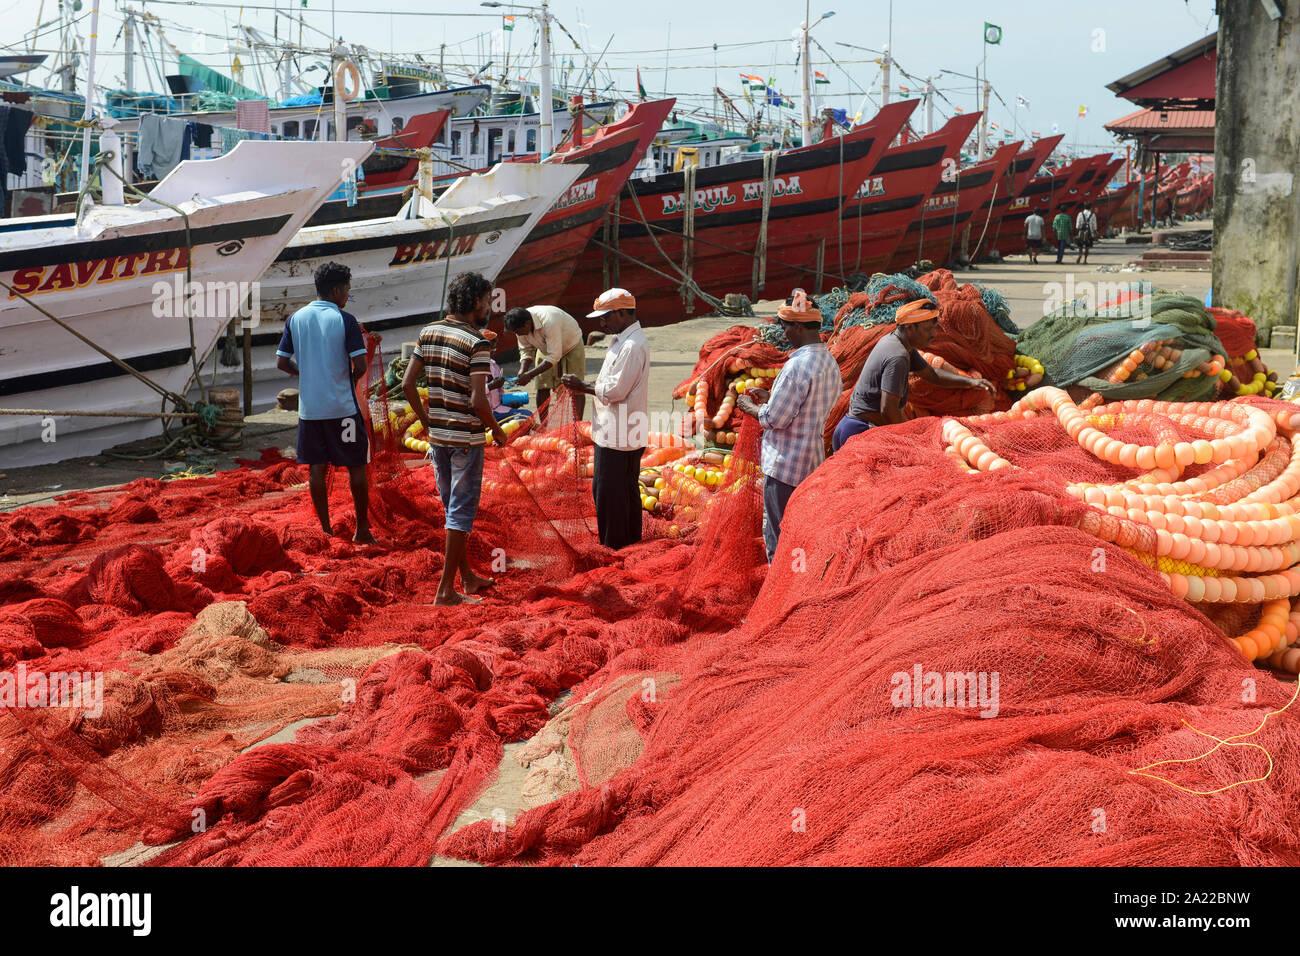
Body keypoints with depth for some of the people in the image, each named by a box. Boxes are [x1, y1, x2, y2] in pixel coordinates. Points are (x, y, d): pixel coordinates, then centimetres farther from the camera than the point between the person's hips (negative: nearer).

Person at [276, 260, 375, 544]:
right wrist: (351, 379, 7)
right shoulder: (345, 320, -9)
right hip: (343, 406, -4)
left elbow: (282, 363, 5)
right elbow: (360, 365, -14)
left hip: (309, 407, 4)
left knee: (316, 467, 10)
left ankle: (326, 529, 14)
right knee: (356, 467, 6)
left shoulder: (295, 319, 4)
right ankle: (362, 529, 10)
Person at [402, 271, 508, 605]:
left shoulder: (428, 333, 4)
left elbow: (408, 384, 3)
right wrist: (497, 430, -5)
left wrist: (427, 422, 12)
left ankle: (467, 577, 29)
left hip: (437, 435, 7)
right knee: (461, 511, 1)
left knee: (452, 507, 18)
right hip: (467, 437, -7)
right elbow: (478, 401, -22)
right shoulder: (477, 343, -17)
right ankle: (446, 589, 2)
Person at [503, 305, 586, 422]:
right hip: (545, 349, 6)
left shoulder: (549, 322, -41)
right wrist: (522, 371, -26)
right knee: (542, 388, -3)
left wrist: (530, 375, -40)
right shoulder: (520, 325, -20)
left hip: (571, 345, -6)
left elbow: (554, 356, -39)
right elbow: (526, 351, -7)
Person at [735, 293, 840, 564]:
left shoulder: (797, 366, -22)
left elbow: (775, 419, -20)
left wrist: (749, 407, -1)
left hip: (785, 465, -9)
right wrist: (769, 397, 18)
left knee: (777, 537, 1)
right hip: (813, 460, 9)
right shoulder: (830, 363, 6)